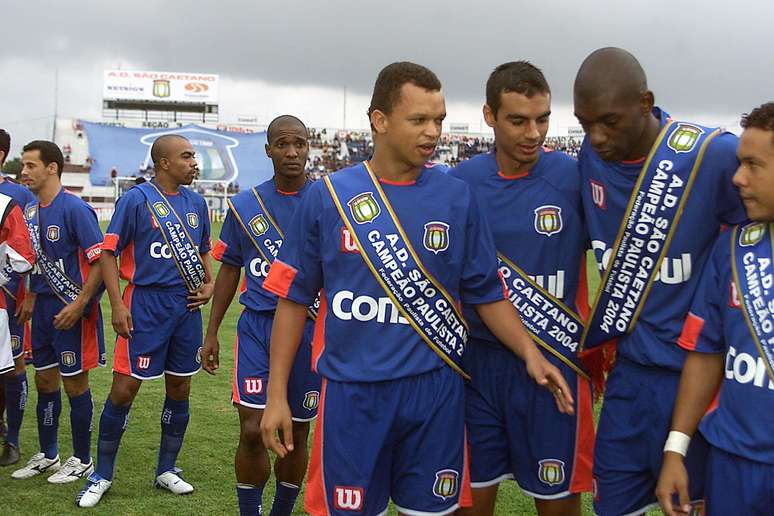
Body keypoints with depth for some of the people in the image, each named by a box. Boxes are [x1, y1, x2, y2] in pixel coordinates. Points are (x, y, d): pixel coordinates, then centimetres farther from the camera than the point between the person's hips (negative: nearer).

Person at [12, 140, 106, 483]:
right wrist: (31, 297, 12)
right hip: (43, 307, 8)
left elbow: (100, 261, -18)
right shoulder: (30, 211, 9)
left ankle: (82, 460, 16)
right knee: (44, 381, 14)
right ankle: (47, 455, 29)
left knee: (74, 382, 2)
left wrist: (78, 305, -21)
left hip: (71, 310, -8)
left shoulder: (75, 209, -15)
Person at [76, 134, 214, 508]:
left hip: (187, 305, 6)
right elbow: (109, 253, -8)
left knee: (180, 388, 11)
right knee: (125, 389, -3)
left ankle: (167, 469, 26)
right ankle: (102, 475, 12)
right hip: (146, 304, -6)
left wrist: (209, 283, 4)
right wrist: (117, 305, -15)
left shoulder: (196, 202, 10)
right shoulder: (137, 200, -8)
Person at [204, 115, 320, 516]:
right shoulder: (244, 205, 4)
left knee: (296, 434, 11)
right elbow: (229, 269, 10)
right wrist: (211, 332, 9)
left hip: (310, 329, 0)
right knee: (252, 432, -7)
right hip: (256, 328, 0)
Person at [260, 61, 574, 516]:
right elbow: (295, 297, 2)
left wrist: (530, 353, -9)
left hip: (435, 389, 1)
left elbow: (487, 292, 6)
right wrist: (278, 393, 0)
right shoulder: (328, 196, -2)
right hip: (352, 390, -1)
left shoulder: (457, 197, 1)